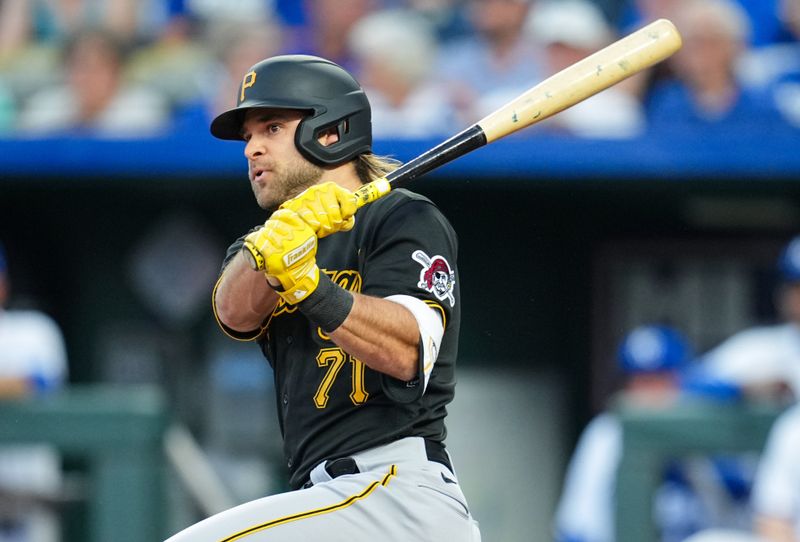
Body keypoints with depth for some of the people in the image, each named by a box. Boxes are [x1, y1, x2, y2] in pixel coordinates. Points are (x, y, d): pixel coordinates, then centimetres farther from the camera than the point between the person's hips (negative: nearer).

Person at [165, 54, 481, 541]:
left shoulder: (408, 220, 1)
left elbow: (404, 354, -16)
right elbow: (236, 312, -3)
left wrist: (309, 285, -29)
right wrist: (272, 243, -23)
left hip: (398, 494, -8)